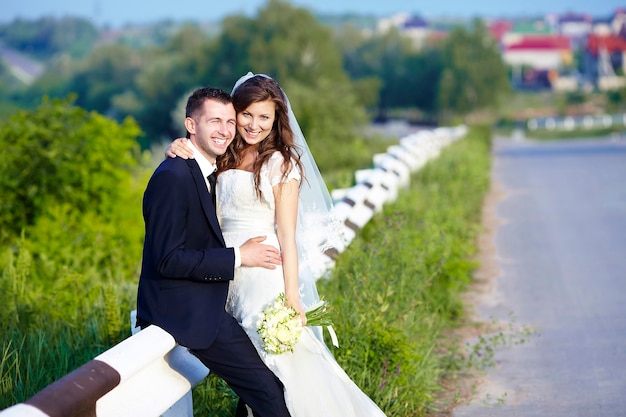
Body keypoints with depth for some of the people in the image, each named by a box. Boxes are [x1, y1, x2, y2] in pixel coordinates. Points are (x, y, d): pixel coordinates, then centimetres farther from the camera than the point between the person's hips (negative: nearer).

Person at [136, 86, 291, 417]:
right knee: (267, 387, -10)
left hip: (202, 305, 10)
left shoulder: (207, 169, 11)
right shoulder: (173, 176, -20)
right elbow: (169, 260, -23)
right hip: (185, 312, -10)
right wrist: (238, 257, -18)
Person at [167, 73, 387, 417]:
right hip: (228, 273, 6)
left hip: (264, 275, -6)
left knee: (280, 359, -5)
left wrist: (291, 296, -16)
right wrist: (175, 151, -9)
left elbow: (287, 235, -10)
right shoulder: (225, 158, 9)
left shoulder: (281, 164, -7)